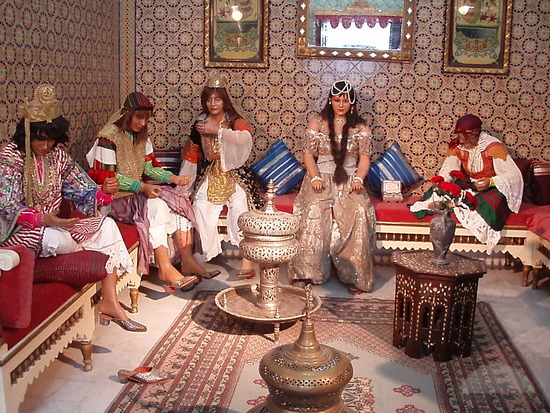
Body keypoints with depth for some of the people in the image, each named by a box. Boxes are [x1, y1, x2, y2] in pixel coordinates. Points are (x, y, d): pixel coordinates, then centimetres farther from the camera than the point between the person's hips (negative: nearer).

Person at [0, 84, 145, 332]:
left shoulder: (57, 155, 6)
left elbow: (81, 191, 3)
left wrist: (103, 192, -21)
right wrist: (43, 220, -36)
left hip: (53, 224, 6)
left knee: (107, 226, -14)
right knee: (57, 240, -38)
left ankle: (109, 303, -22)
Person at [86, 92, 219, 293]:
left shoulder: (141, 136, 12)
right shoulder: (109, 137, -13)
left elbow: (150, 167, 14)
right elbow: (103, 176, -18)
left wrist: (172, 178, -6)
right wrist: (141, 187, -25)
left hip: (139, 190, 8)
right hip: (116, 197, -8)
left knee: (180, 201, -13)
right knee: (156, 205, -32)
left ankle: (188, 260, -15)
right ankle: (165, 268, -30)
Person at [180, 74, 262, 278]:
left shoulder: (235, 121, 1)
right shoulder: (199, 124, 12)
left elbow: (245, 138, -24)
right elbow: (190, 156, 19)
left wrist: (216, 130, -22)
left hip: (233, 174, -3)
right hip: (209, 176, 3)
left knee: (240, 203, -25)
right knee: (200, 206, -23)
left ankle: (247, 259, -24)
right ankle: (206, 256, -16)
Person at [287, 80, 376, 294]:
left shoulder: (361, 127, 12)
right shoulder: (317, 122, 10)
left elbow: (364, 158, 7)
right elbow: (308, 154, 5)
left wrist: (359, 179, -12)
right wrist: (314, 177, -13)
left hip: (349, 181, 1)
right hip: (322, 179, 0)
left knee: (359, 212, -31)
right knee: (314, 211, -33)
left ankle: (355, 276, -25)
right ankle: (307, 272, -26)